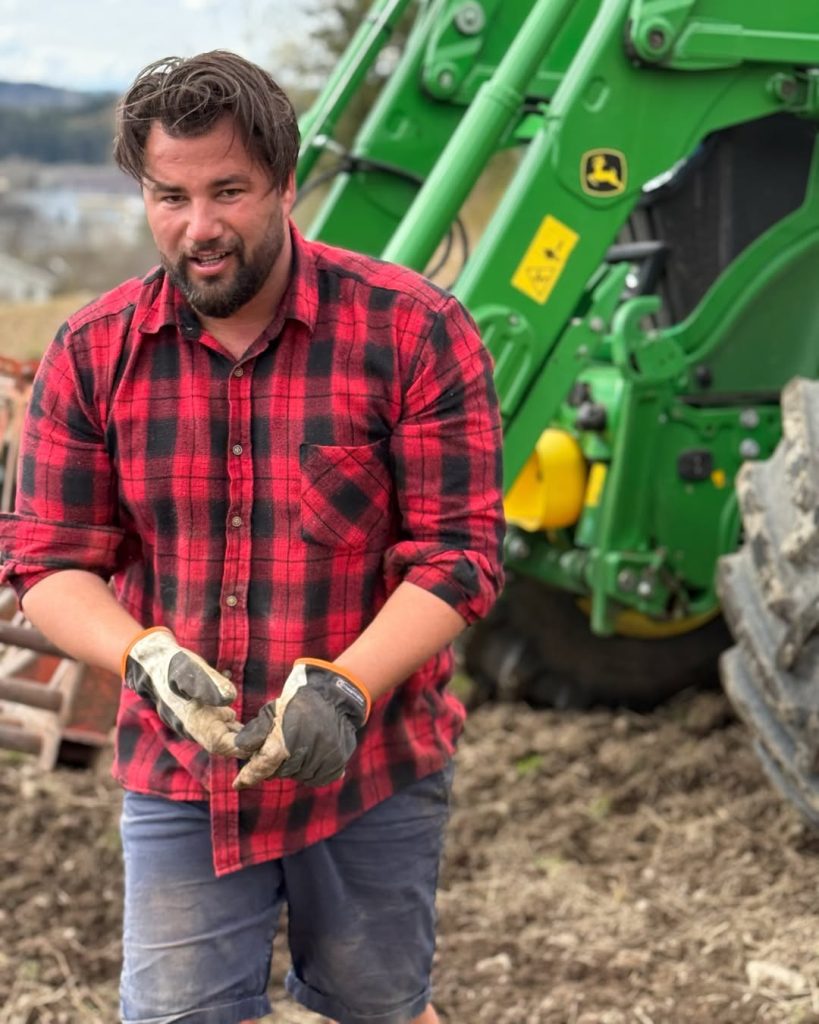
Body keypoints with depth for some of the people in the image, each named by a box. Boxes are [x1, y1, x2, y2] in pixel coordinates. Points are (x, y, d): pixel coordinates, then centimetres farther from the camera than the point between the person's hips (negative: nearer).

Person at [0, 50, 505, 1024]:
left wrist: (344, 688, -28)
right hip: (177, 783, 2)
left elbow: (458, 553, -14)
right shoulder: (92, 355, -3)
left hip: (371, 774, -1)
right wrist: (146, 658, -22)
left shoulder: (413, 332, -12)